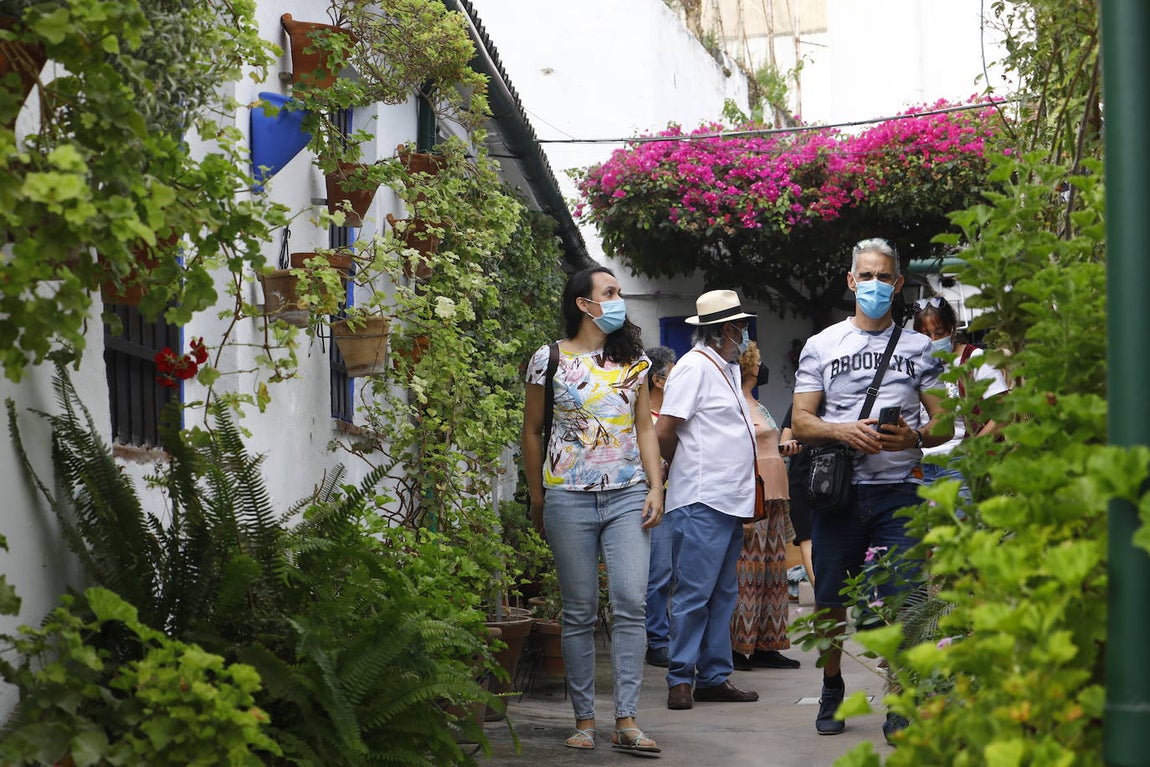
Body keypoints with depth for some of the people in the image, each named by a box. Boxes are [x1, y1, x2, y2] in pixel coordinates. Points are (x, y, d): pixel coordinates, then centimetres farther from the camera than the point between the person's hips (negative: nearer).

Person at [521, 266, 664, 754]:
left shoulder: (632, 360, 12)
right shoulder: (549, 359, 2)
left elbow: (645, 428, 14)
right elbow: (531, 432, 8)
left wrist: (655, 488, 4)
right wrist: (537, 500, 8)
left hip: (627, 496, 2)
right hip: (569, 497, -2)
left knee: (631, 603, -9)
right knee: (579, 613, 2)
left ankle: (626, 721, -8)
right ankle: (584, 720, 10)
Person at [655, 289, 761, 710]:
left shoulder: (728, 370, 20)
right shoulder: (694, 366, -10)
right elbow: (664, 432, -11)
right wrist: (682, 469, 3)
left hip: (730, 501, 10)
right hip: (702, 501, -10)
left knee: (723, 593, 11)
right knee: (694, 592, -8)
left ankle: (715, 676, 15)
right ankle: (680, 679, -3)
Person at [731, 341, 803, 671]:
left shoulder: (756, 404, 21)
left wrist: (782, 449, 11)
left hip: (773, 498, 10)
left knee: (772, 573, 9)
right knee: (746, 572, -10)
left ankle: (765, 647, 12)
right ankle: (734, 648, -7)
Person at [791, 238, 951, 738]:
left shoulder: (918, 347, 11)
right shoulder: (821, 346, 10)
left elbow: (944, 423, 9)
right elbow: (802, 422, 5)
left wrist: (914, 437, -13)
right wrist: (843, 431, -14)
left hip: (899, 490, -1)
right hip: (837, 487, 1)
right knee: (831, 598, 6)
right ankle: (832, 692, 24)